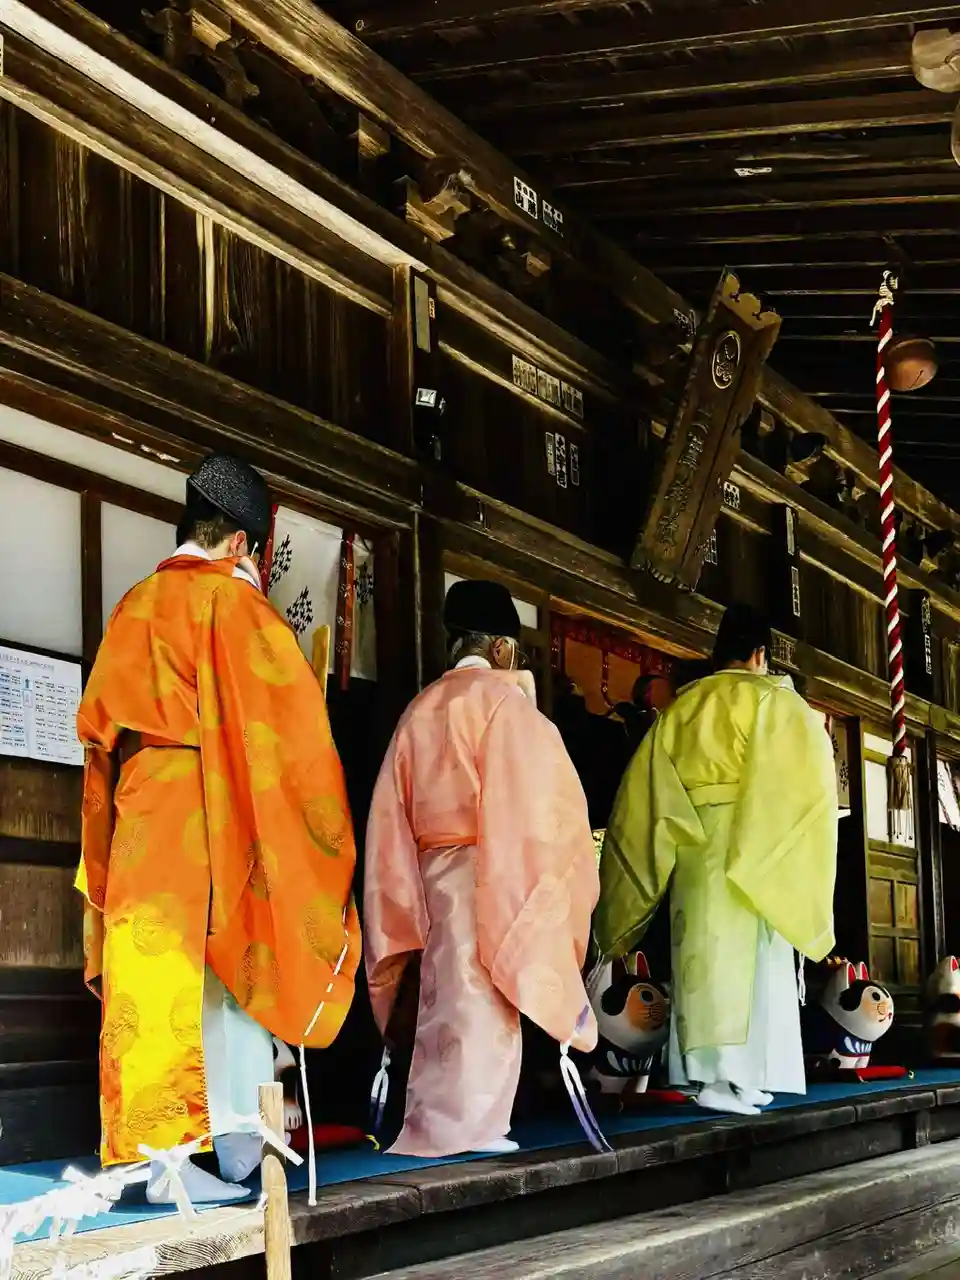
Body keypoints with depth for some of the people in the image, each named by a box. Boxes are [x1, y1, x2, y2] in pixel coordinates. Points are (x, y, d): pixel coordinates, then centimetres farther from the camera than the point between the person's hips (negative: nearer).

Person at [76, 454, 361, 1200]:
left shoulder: (133, 609, 13)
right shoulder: (236, 604, -4)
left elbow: (98, 727, 14)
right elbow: (290, 724, -7)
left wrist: (108, 848, 17)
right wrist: (319, 831, 2)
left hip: (141, 833, 5)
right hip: (220, 827, -5)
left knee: (153, 987, 2)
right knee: (236, 973, 2)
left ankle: (156, 1148, 0)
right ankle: (238, 1138, 0)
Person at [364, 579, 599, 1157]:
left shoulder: (419, 709, 14)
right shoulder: (502, 699, -6)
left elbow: (394, 813, 13)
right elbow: (528, 802, -12)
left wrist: (411, 895, 16)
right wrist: (550, 885, -7)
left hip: (431, 873, 7)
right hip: (489, 872, -7)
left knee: (445, 1002, 11)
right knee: (480, 1005, -5)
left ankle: (432, 1128, 13)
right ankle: (467, 1127, -5)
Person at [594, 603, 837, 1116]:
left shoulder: (681, 706, 15)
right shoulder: (774, 699, 2)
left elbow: (644, 790, 12)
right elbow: (811, 768, -7)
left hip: (691, 845, 4)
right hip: (749, 847, -4)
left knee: (704, 956, 4)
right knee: (744, 958, -6)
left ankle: (709, 1070, 0)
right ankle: (731, 1077, -14)